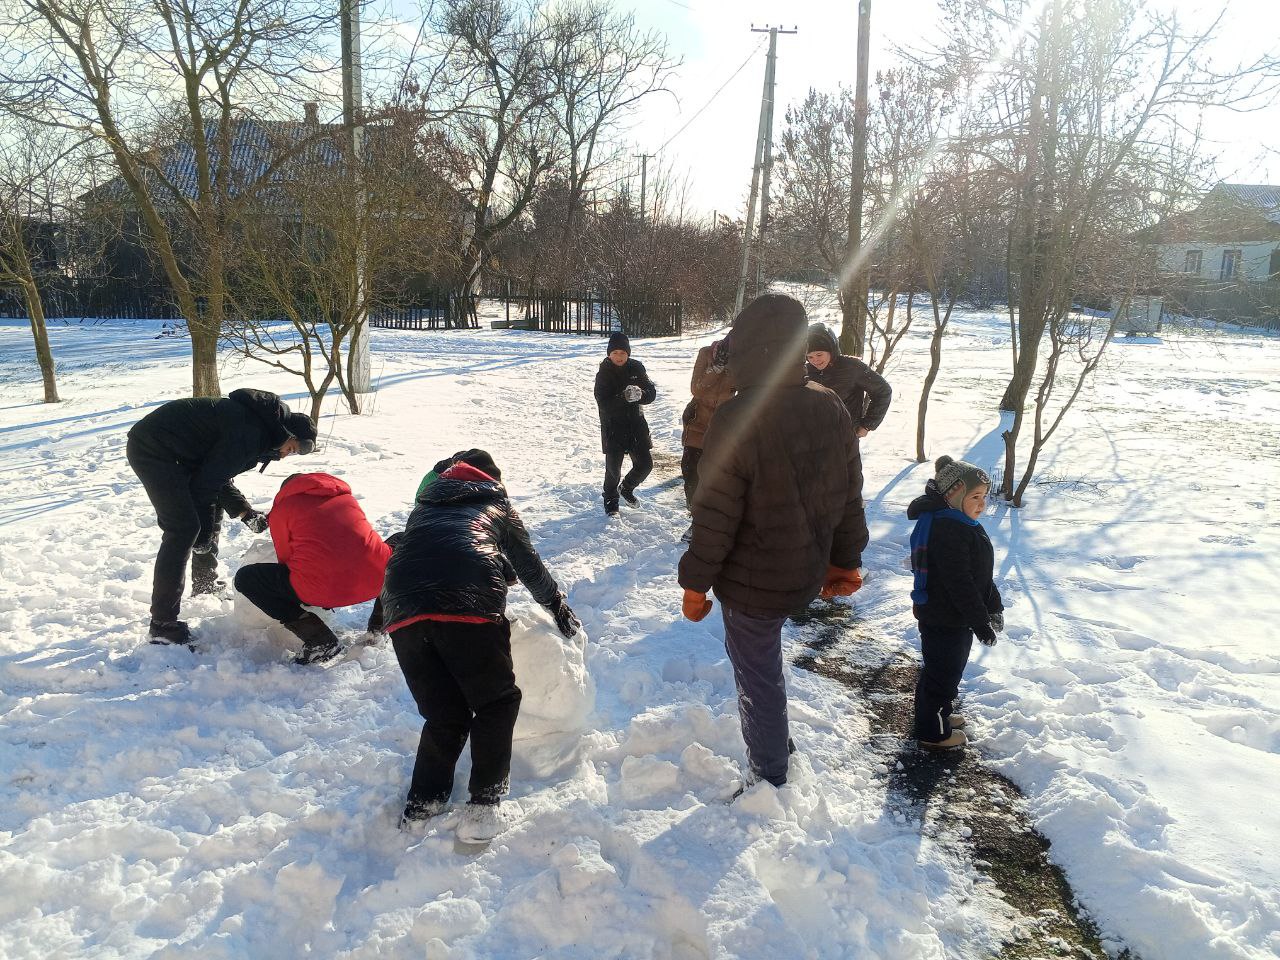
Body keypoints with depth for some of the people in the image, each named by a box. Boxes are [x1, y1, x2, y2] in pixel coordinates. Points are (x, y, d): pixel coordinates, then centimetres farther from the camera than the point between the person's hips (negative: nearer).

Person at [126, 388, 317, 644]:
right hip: (152, 448, -11)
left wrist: (245, 512, 4)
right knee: (183, 529, -16)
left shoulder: (257, 429, 10)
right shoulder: (249, 432, -22)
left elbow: (218, 478, 15)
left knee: (211, 514, 18)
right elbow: (205, 482, -20)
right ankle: (162, 624, -15)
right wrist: (204, 534, -9)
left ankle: (206, 588, 34)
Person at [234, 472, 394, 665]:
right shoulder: (344, 495, 27)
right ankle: (379, 624, 20)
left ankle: (318, 639, 3)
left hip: (321, 591, -4)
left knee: (244, 579, 17)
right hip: (375, 582, 4)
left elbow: (286, 560, 20)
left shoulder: (281, 508, 16)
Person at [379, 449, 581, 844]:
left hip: (404, 613, 3)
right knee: (496, 702, 14)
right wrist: (561, 612, 47)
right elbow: (531, 569, 34)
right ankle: (483, 803, 7)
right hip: (470, 606, -3)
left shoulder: (423, 508, 36)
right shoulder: (498, 507, 29)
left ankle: (422, 802, 17)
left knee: (444, 715, 19)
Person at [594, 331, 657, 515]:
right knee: (613, 467, -2)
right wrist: (624, 397, -34)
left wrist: (640, 394, -25)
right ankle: (610, 500, 23)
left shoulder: (636, 368, -1)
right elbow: (604, 404, -18)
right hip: (613, 427, -3)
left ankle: (626, 488, 33)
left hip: (636, 424, 4)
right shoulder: (604, 373, -9)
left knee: (645, 463, 5)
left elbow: (652, 393, -2)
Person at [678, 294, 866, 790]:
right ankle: (776, 745, 44)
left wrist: (695, 583, -6)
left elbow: (715, 518, -20)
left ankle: (769, 780, 28)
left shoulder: (737, 419, -25)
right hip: (807, 573, 6)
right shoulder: (831, 408, -5)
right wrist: (845, 560, 18)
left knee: (759, 676, 11)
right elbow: (849, 497, 5)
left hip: (753, 581, -6)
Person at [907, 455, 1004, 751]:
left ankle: (941, 714, 44)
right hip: (943, 621, -10)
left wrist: (993, 607, 18)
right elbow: (959, 582, -28)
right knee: (941, 673, 5)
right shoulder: (947, 529, -27)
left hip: (955, 618, 10)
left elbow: (980, 574, 17)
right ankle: (933, 732, 20)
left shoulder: (962, 524, 8)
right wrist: (980, 621, -23)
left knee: (949, 670, 25)